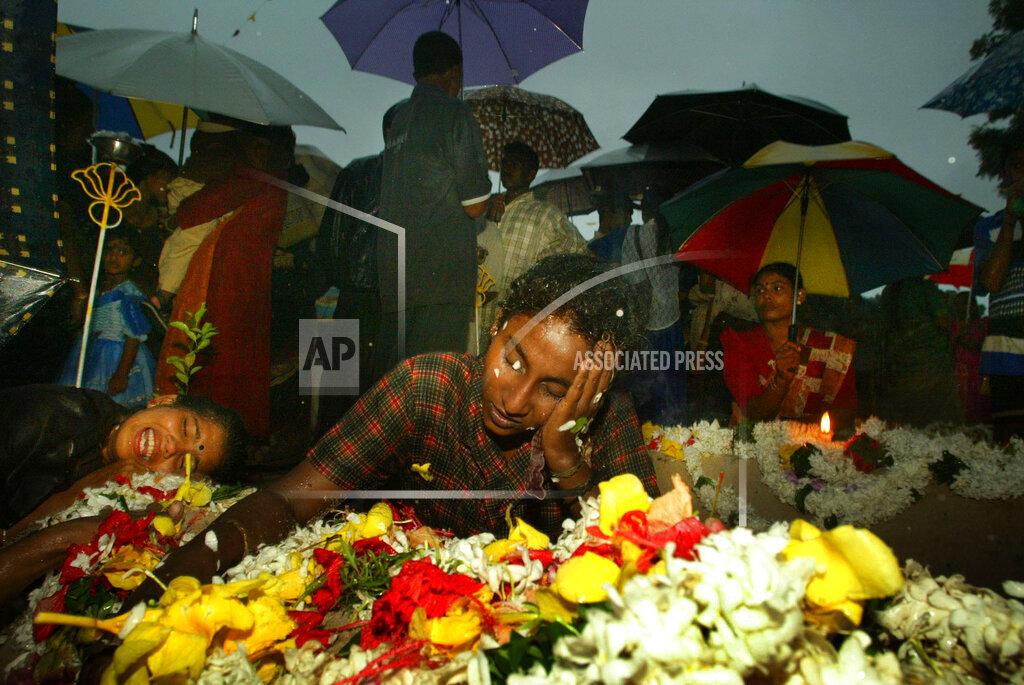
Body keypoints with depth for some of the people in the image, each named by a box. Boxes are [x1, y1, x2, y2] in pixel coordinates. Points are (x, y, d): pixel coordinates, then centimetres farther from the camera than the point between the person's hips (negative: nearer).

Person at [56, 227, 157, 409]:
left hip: (118, 358, -8)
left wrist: (122, 374, -19)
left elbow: (134, 337, -18)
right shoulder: (98, 288, 8)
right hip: (93, 357, 8)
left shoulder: (128, 294, -16)